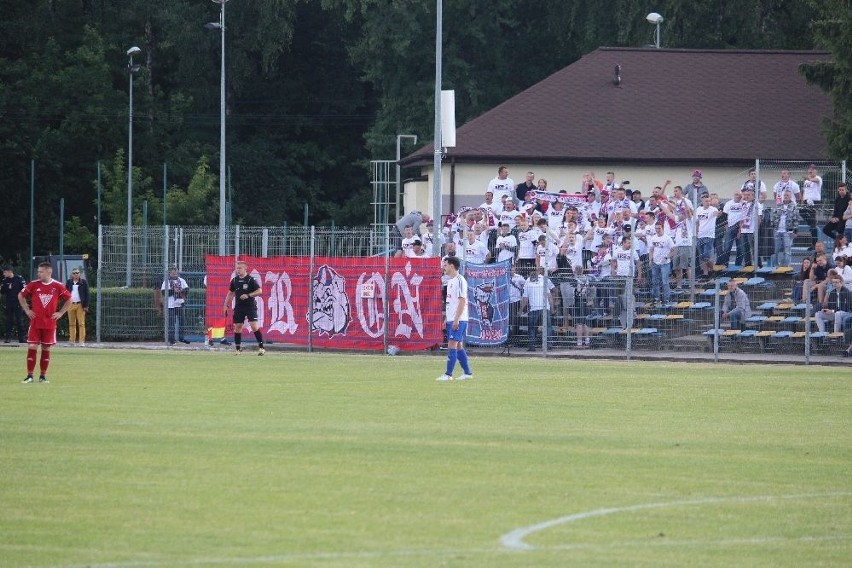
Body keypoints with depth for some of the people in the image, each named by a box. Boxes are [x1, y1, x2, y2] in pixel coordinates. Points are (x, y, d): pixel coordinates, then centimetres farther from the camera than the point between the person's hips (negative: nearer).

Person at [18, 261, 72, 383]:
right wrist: (27, 310, 6)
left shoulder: (57, 286, -1)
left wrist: (60, 313, 3)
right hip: (35, 322, 0)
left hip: (50, 323, 0)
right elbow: (21, 296, 13)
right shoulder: (34, 285, 0)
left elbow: (69, 300, 10)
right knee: (32, 347, -6)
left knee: (46, 349, 4)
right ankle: (29, 375, -1)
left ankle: (43, 376, 13)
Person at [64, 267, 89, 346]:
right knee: (71, 324, 5)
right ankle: (72, 341, 8)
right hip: (71, 304, 3)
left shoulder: (83, 282, 2)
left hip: (80, 305, -3)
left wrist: (86, 306, -7)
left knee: (81, 324, -7)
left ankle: (82, 341, -9)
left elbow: (86, 294, 0)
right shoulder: (69, 282, 10)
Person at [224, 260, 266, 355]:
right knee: (237, 327, 4)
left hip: (250, 306, -5)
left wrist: (248, 295, -21)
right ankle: (237, 349, 13)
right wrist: (226, 305, 13)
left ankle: (261, 347, -8)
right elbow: (230, 293, 18)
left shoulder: (251, 279, -8)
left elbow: (259, 291, -11)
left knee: (254, 326, -14)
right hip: (239, 307, 5)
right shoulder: (234, 280, 7)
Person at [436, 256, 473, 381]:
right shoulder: (450, 281, 17)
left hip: (458, 320, -10)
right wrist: (447, 319, 20)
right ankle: (467, 373, 14)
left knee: (452, 345, -11)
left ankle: (448, 374, -12)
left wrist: (456, 319, -21)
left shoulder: (459, 280, -12)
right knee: (458, 346, 10)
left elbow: (462, 301, -18)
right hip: (451, 319, 10)